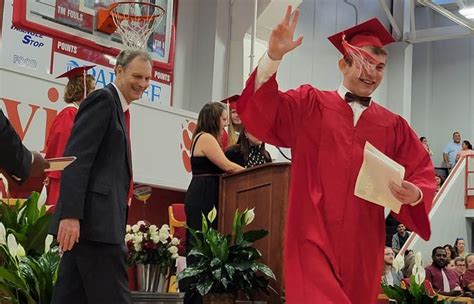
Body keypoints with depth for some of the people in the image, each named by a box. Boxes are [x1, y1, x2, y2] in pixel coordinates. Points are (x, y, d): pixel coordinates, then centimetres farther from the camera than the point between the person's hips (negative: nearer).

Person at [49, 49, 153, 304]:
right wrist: (70, 214, -24)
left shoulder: (118, 107, 23)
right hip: (94, 218, -10)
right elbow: (76, 158, -16)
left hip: (94, 220, 10)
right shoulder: (103, 98, -5)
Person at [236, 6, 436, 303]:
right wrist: (273, 57, -21)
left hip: (362, 245, 3)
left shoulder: (393, 126, 11)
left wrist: (415, 194, -12)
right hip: (314, 238, -3)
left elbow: (424, 172, 11)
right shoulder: (309, 104, 5)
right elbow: (260, 112, -8)